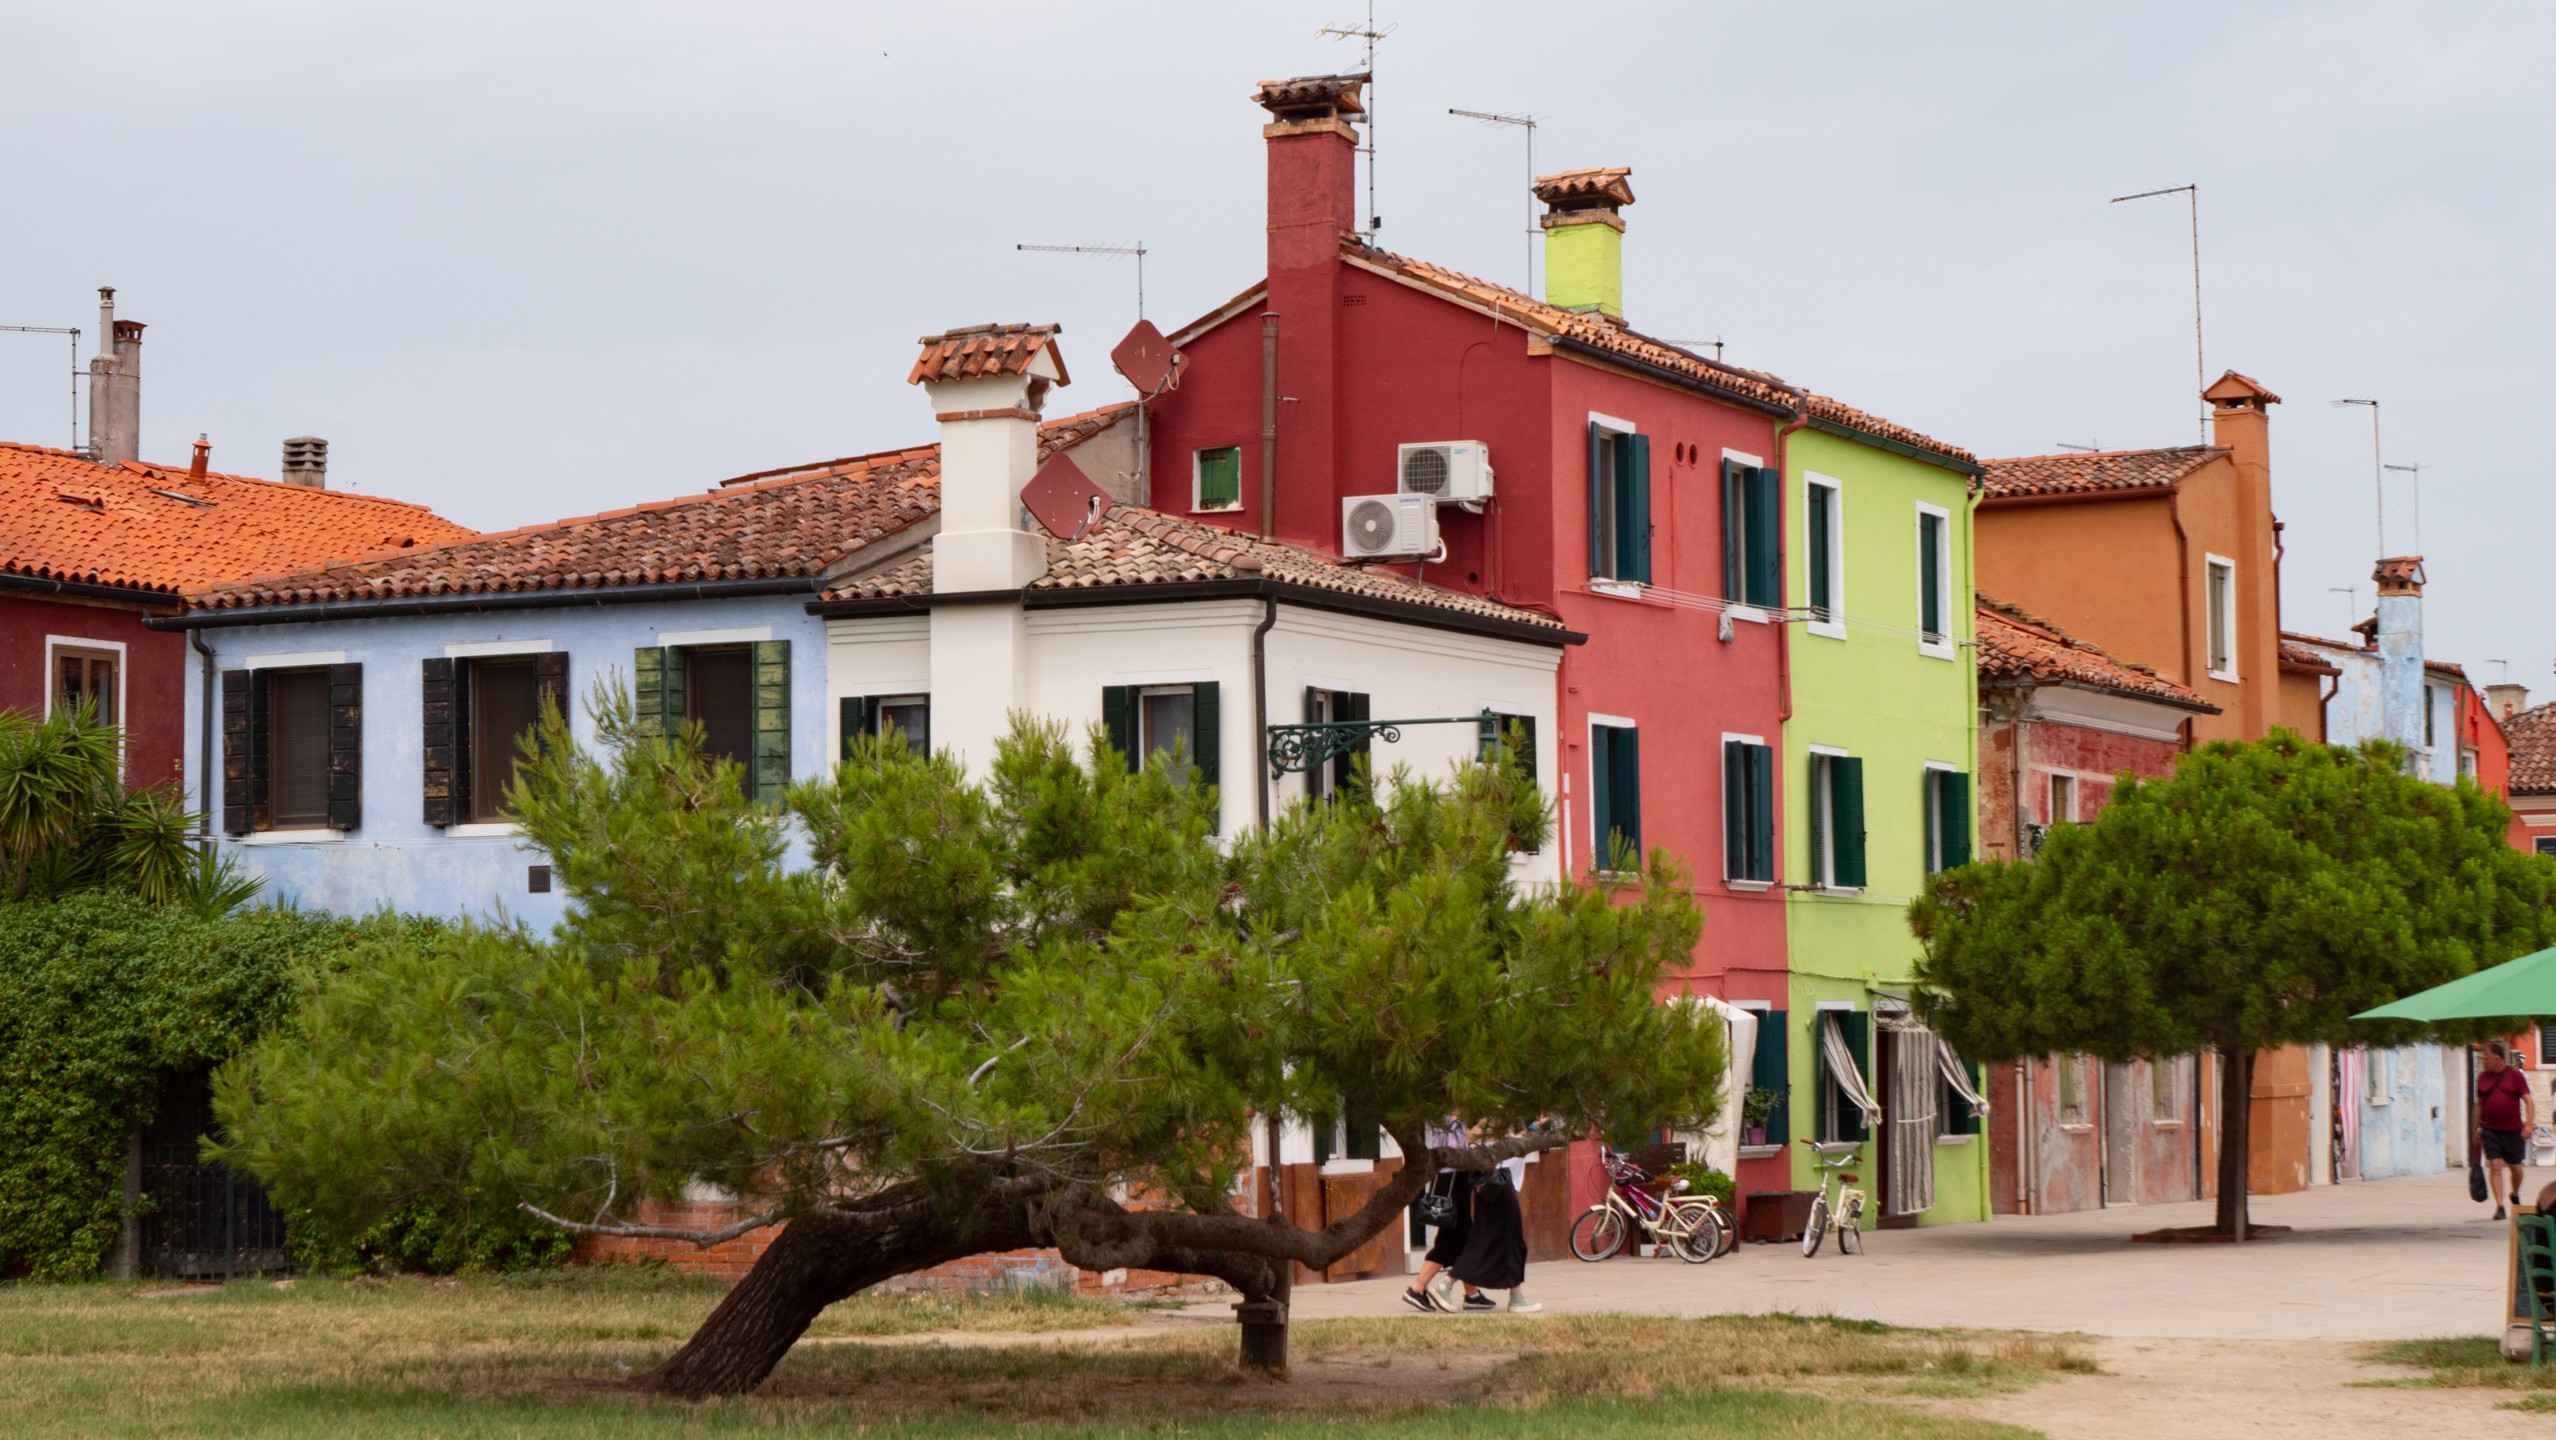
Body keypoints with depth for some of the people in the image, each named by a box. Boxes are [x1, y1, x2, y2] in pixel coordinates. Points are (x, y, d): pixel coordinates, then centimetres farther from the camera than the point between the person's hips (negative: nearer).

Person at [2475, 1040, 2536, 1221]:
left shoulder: (2515, 1075, -2)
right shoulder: (2483, 1077, 7)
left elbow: (2528, 1101, -4)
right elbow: (2479, 1104, 14)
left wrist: (2529, 1124, -15)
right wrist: (2476, 1130, 13)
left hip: (2513, 1130, -1)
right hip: (2490, 1130, 1)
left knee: (2515, 1167, 8)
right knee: (2495, 1166, -9)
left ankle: (2515, 1195, 36)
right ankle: (2499, 1207, -10)